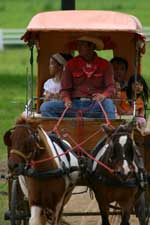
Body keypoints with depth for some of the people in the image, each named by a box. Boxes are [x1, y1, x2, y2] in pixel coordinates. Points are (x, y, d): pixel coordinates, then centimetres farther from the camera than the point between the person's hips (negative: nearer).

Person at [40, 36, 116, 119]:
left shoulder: (105, 65, 6)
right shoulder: (70, 65, 9)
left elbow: (110, 87, 0)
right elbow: (65, 89, 8)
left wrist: (103, 95, -25)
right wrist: (67, 100, -16)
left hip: (95, 105, -2)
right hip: (75, 104, 2)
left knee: (108, 103, -36)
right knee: (45, 107, -20)